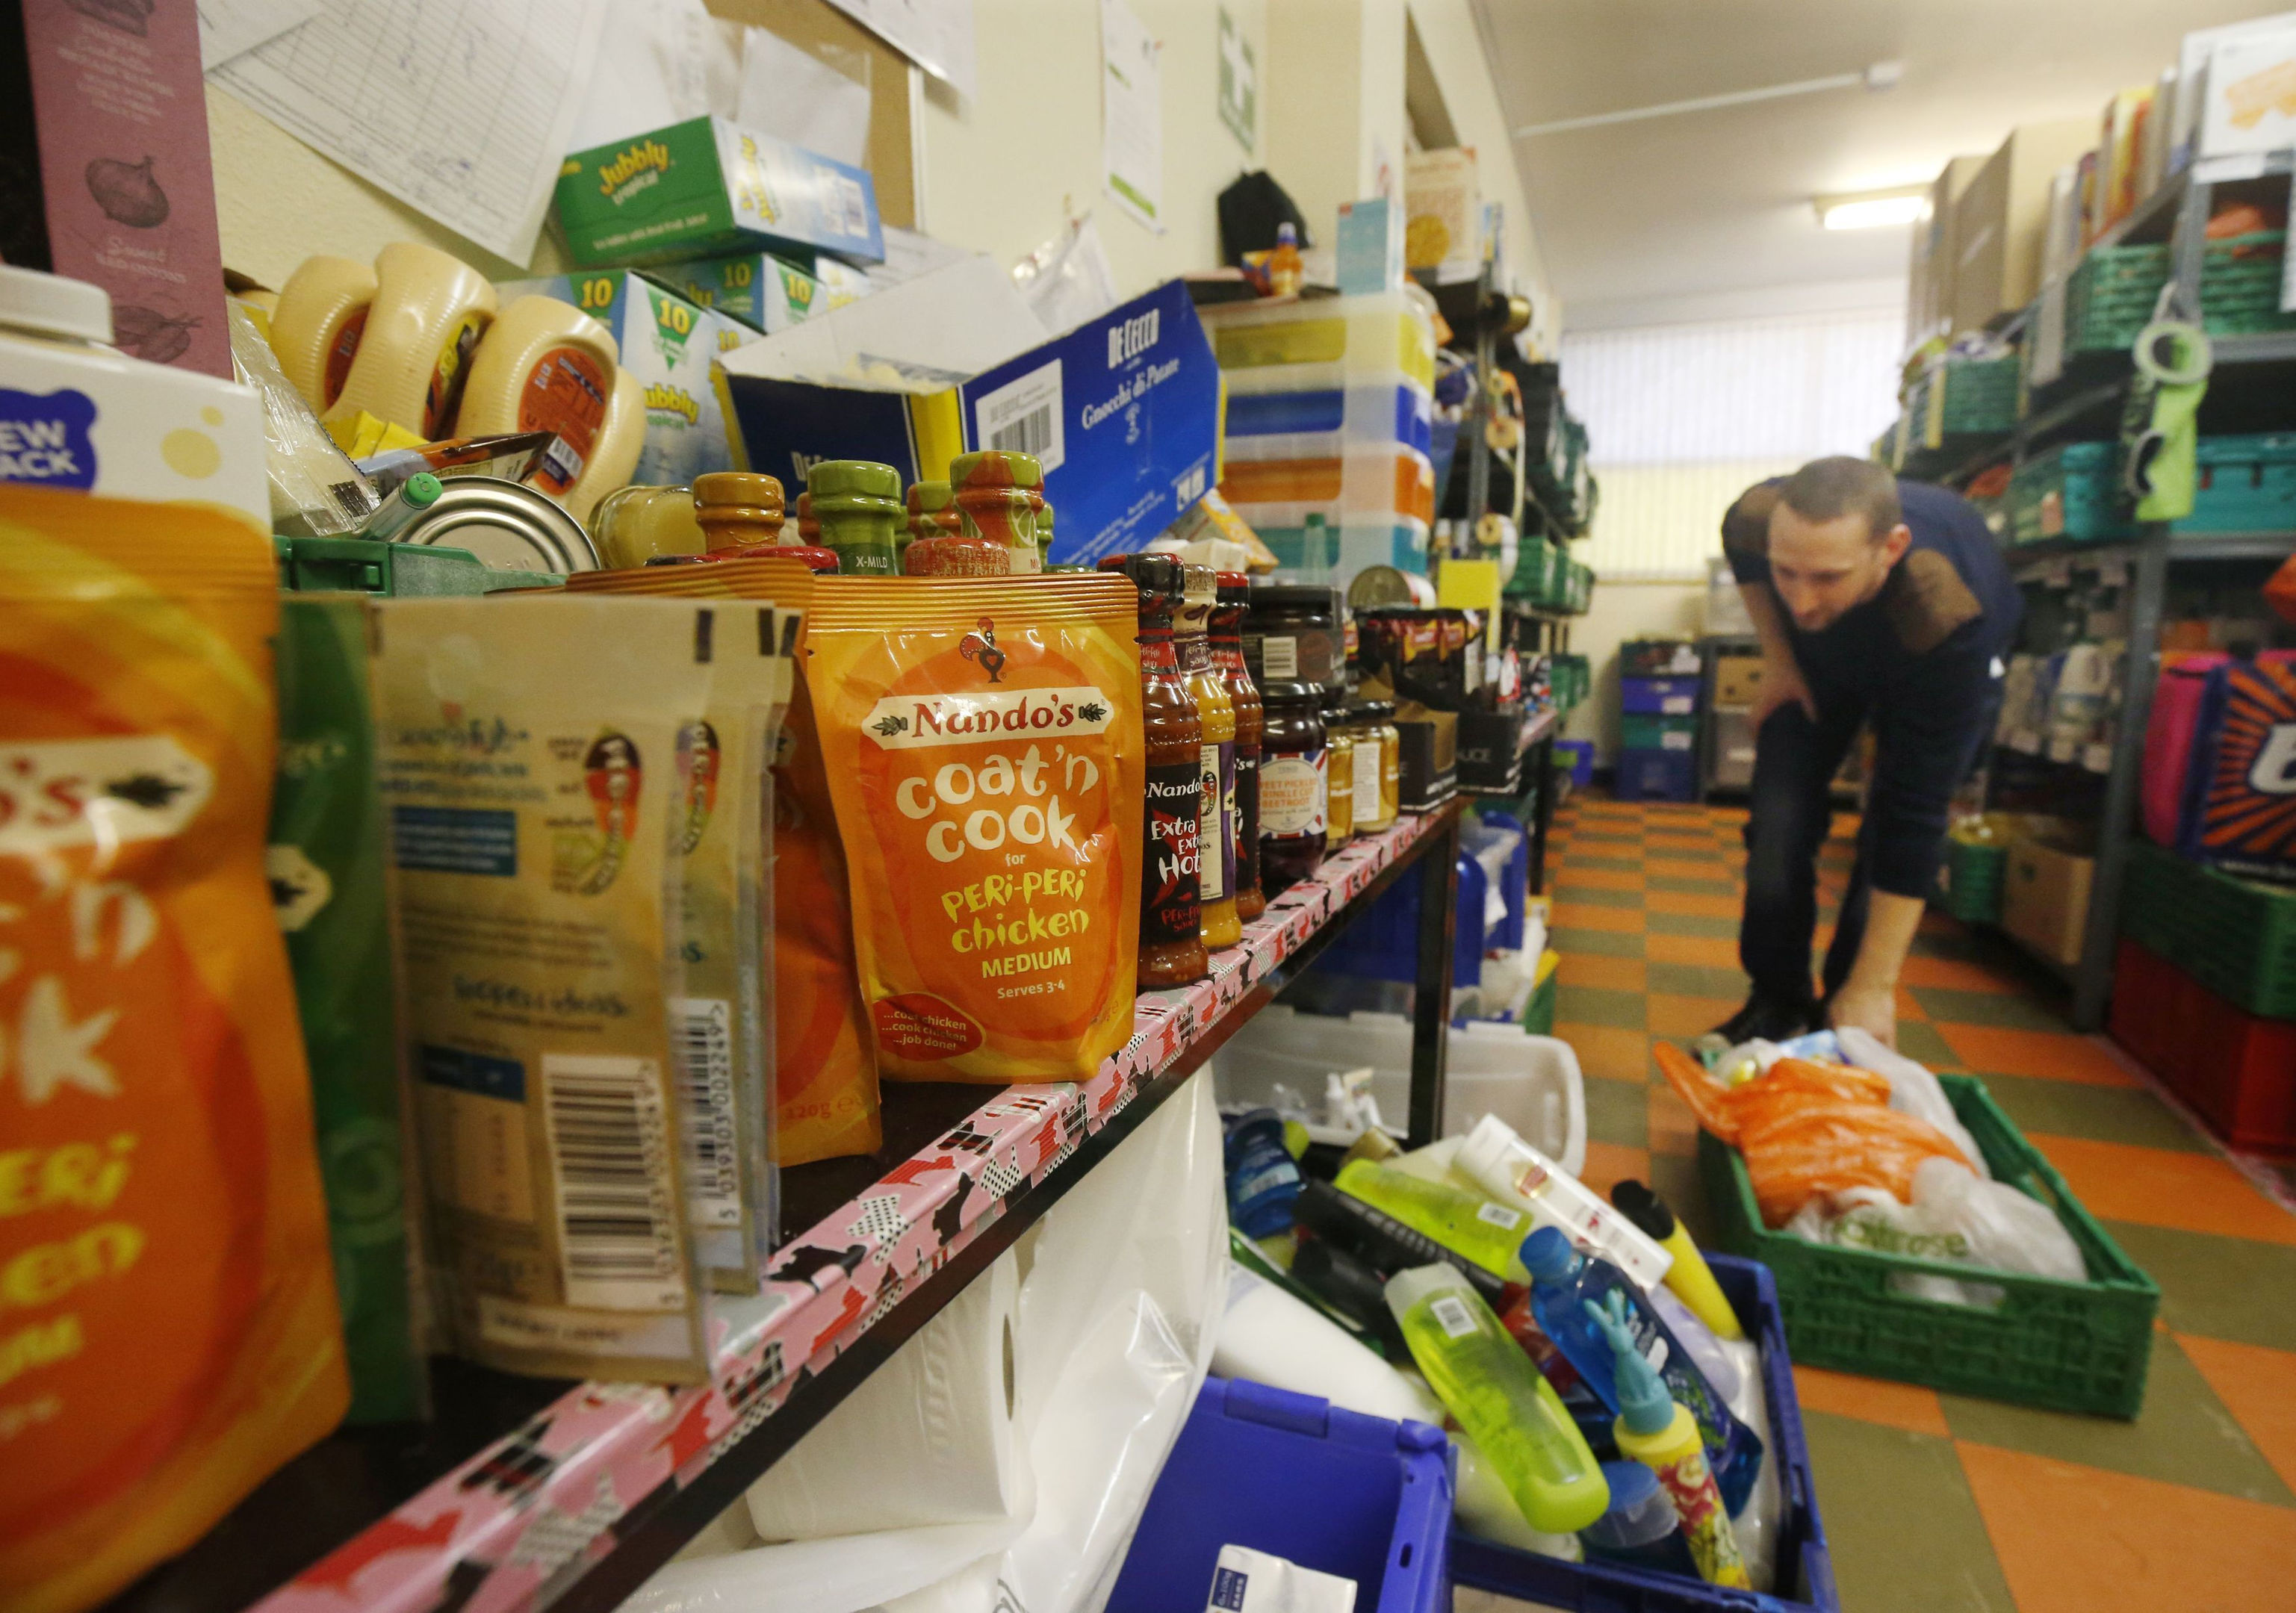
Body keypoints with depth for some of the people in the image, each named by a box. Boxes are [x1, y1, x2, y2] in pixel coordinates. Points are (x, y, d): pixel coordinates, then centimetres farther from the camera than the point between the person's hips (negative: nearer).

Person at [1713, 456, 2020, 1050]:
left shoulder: (1944, 620, -45)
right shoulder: (1759, 516, -37)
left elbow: (1915, 812, -42)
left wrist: (1874, 988, -39)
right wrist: (1777, 658, -12)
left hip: (1937, 670, -2)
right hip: (1816, 656, 3)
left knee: (1890, 844, -14)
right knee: (1779, 827, -8)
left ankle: (1844, 1019, 6)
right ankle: (1777, 1001, 10)